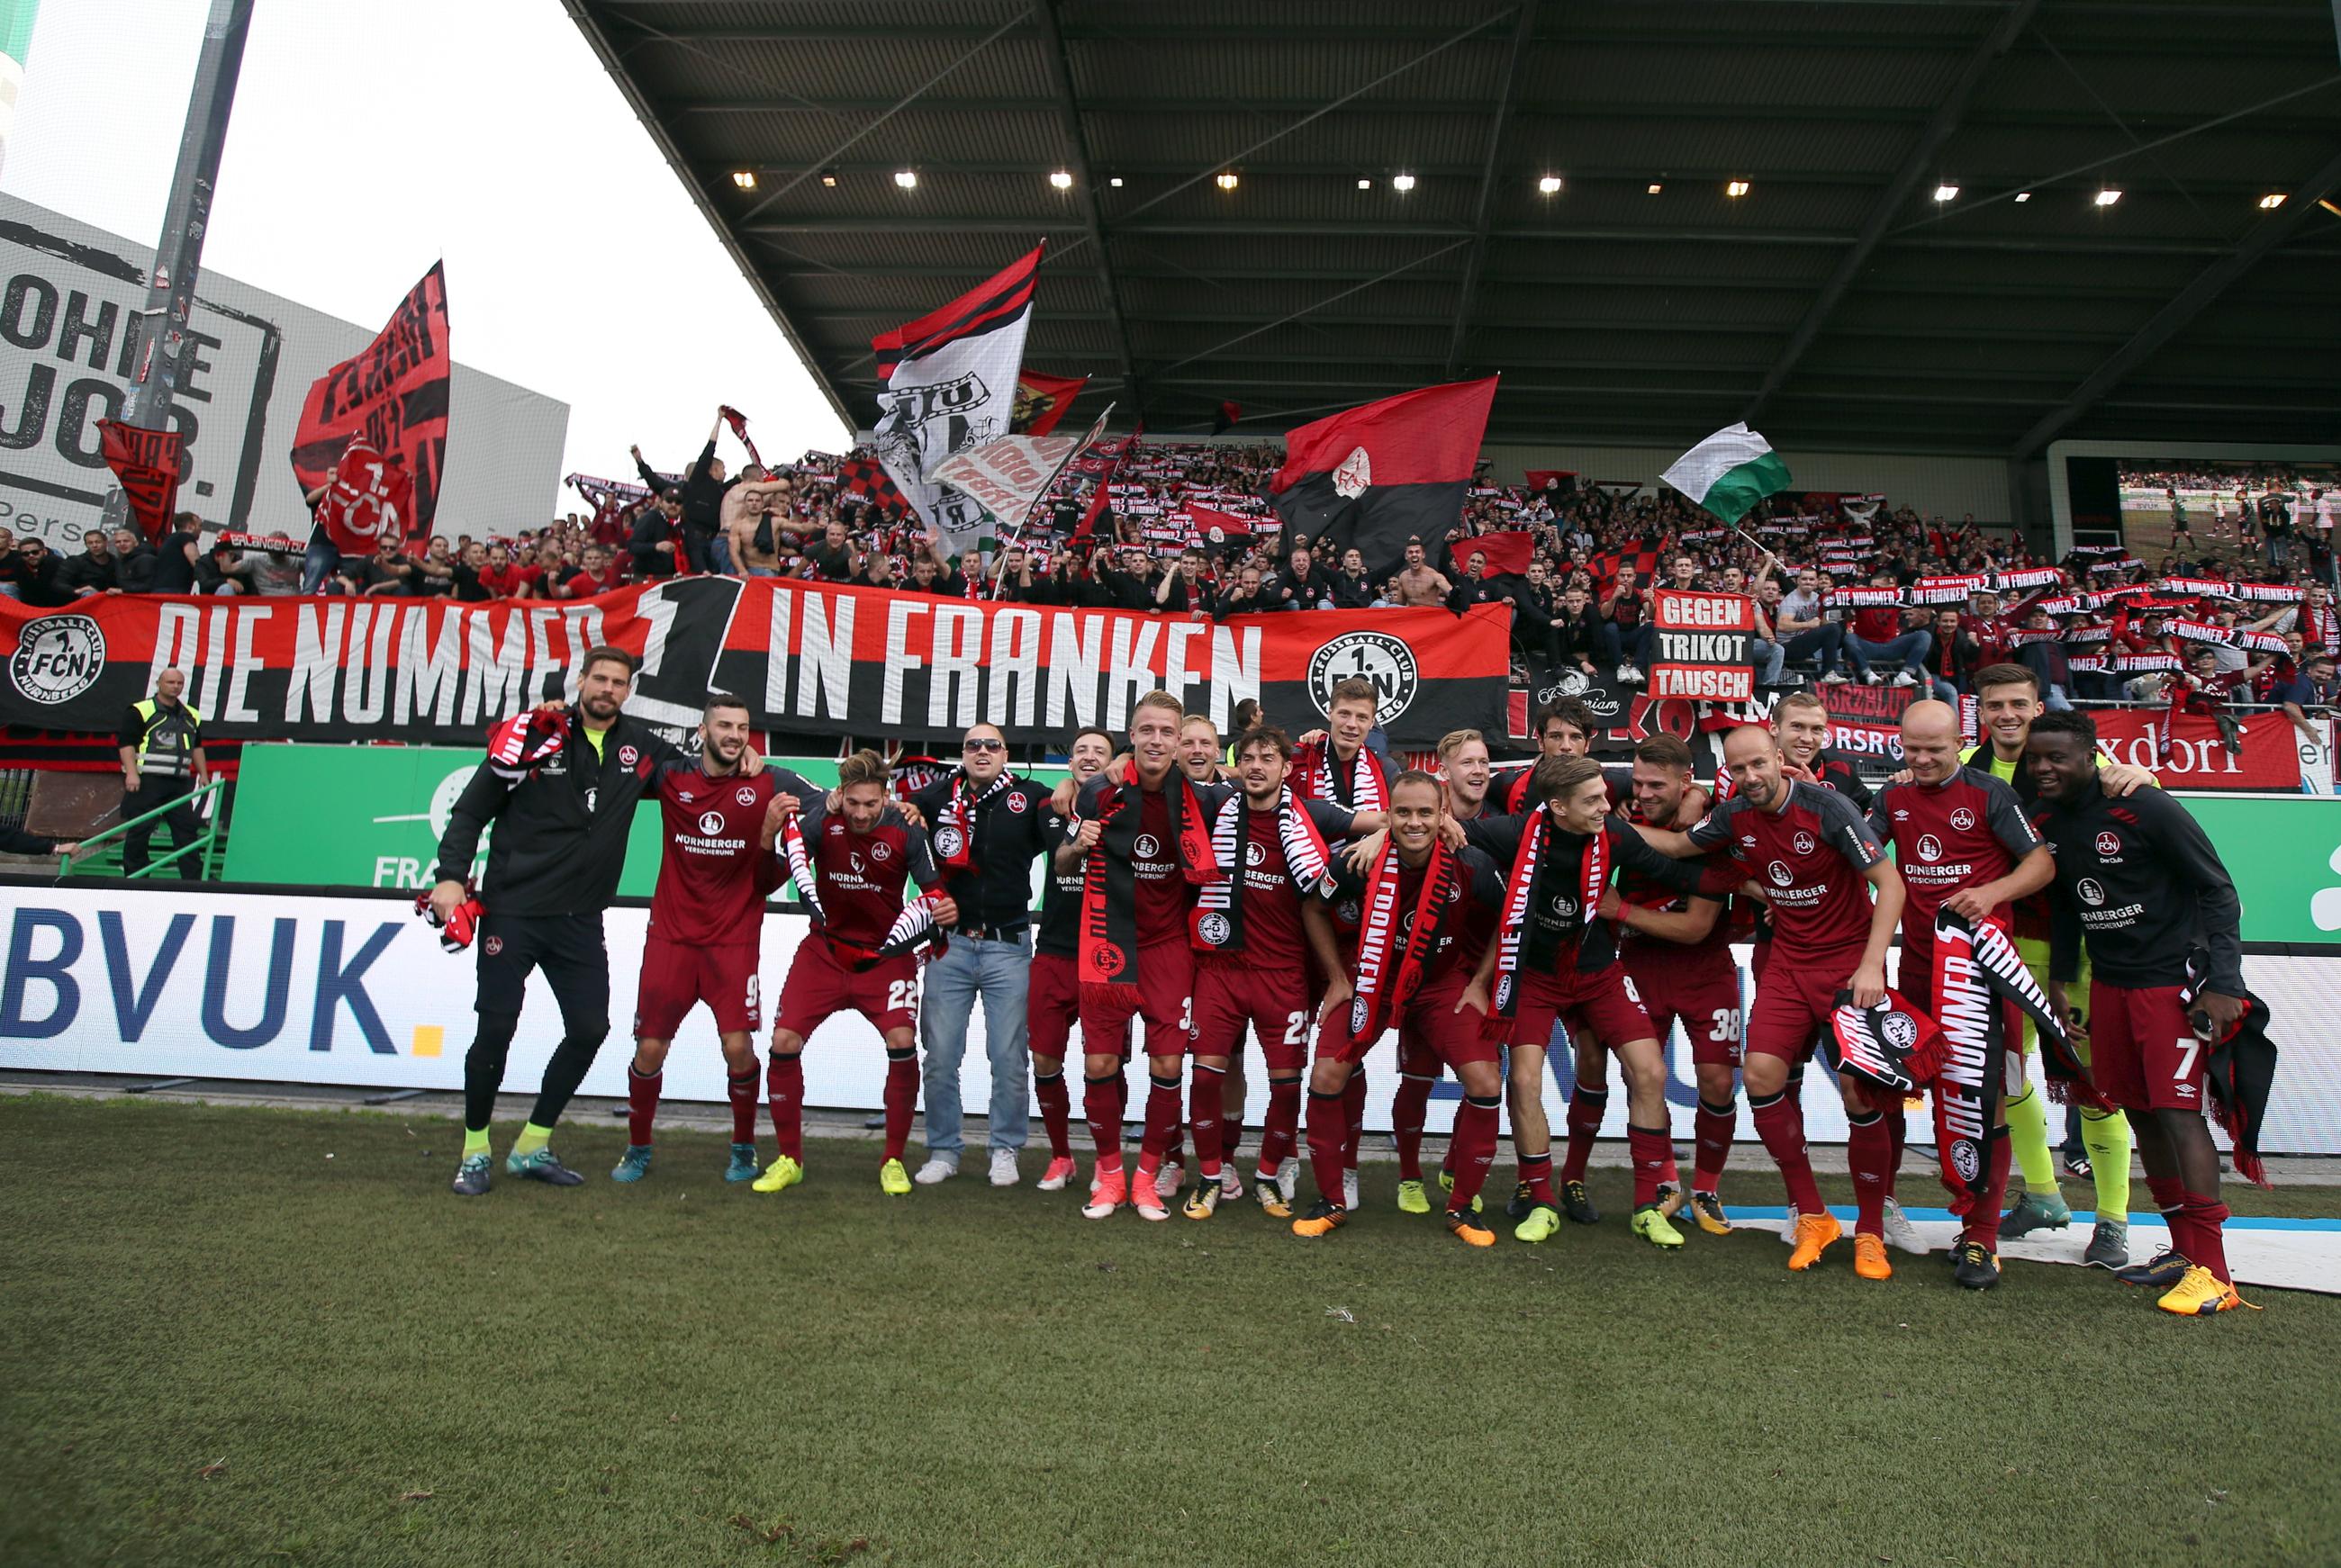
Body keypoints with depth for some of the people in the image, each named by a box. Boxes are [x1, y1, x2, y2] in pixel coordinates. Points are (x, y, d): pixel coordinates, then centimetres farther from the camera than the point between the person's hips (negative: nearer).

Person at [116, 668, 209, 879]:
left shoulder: (192, 716, 17)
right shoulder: (139, 711, -2)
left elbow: (197, 747, 23)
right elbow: (126, 743, -8)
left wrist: (203, 774, 16)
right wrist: (131, 773, -18)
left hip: (179, 783, 5)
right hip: (146, 781, -5)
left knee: (187, 829, 4)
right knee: (139, 832, -2)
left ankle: (194, 879, 8)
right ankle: (134, 878, 6)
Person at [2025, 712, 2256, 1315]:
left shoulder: (2144, 808, -16)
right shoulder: (2046, 822, 3)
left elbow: (2218, 891, -11)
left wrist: (2223, 984, -17)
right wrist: (2058, 982, 14)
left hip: (2174, 981, -7)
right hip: (2109, 984, 7)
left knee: (2177, 1111, -12)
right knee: (2139, 1112, 8)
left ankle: (2213, 1273, -6)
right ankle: (2185, 1251, 19)